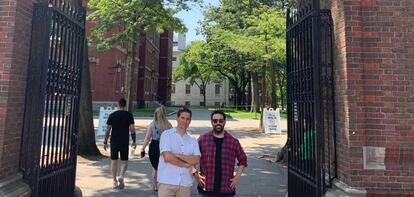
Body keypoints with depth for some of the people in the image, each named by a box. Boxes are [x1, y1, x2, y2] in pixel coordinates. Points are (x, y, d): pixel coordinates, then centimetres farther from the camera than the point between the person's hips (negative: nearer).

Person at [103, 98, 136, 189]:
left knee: (114, 161, 11)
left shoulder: (112, 115, 0)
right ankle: (121, 176, -11)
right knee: (124, 161, 11)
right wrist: (134, 141, 3)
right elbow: (132, 130, -6)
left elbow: (108, 130, 0)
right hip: (125, 142, -1)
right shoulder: (129, 115, -3)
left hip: (114, 141, 1)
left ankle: (115, 182, 16)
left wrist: (105, 142, 7)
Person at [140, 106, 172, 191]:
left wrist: (143, 149, 1)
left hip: (154, 147, 1)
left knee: (155, 168, 20)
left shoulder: (152, 124, -6)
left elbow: (147, 138, -7)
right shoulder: (168, 125, -5)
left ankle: (155, 186, 30)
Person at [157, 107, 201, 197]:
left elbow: (196, 160, -4)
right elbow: (167, 157, -13)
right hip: (166, 182, -3)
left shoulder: (193, 140, 10)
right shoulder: (167, 134, -1)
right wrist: (185, 164, -5)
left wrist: (177, 155, -12)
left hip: (185, 184, 4)